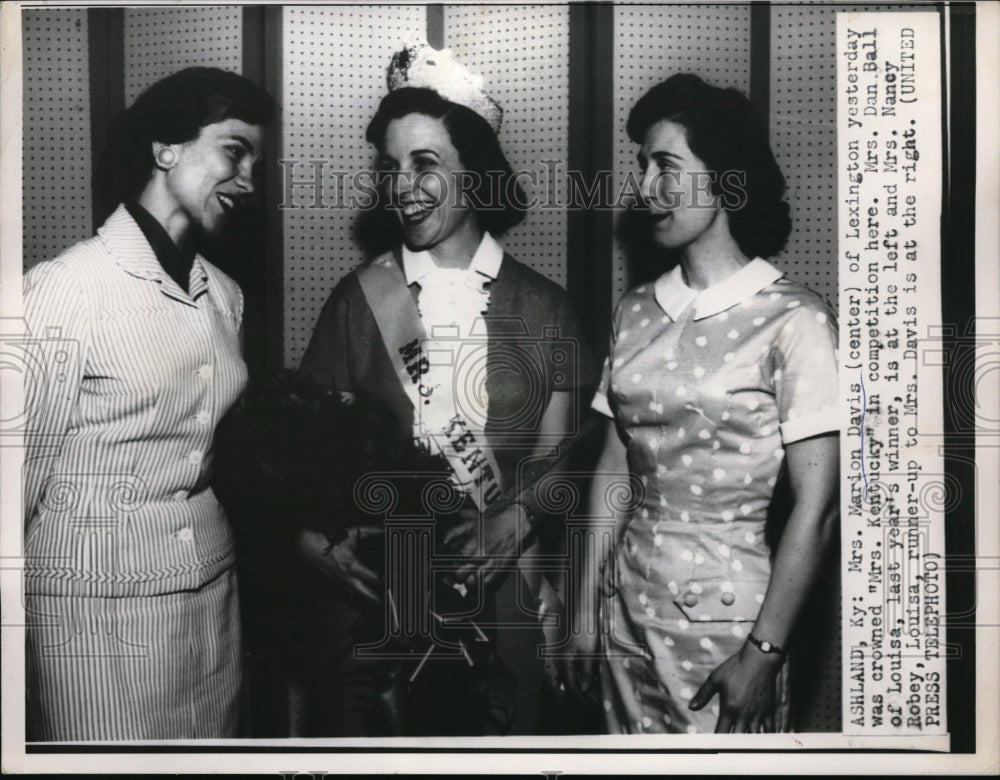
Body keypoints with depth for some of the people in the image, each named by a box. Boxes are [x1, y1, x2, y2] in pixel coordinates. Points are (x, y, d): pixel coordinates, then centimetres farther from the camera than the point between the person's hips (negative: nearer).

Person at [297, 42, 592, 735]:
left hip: (502, 600, 1)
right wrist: (317, 540, -15)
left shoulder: (543, 308, 3)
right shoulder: (358, 300, 2)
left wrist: (515, 521, -15)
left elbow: (555, 456, 2)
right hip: (372, 595, 0)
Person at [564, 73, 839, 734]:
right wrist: (585, 606, 6)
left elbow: (816, 507, -12)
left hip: (726, 615, -5)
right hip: (629, 607, 5)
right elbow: (615, 468, 7)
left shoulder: (793, 321, -11)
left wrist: (765, 650, -13)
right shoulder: (637, 313, 4)